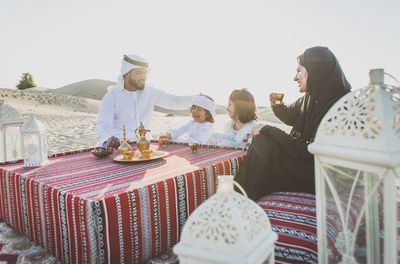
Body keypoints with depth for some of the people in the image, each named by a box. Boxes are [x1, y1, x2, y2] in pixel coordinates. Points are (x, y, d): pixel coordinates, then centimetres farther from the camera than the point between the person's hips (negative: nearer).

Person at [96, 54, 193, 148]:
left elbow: (175, 102, 10)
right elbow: (103, 124, -14)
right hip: (118, 144, -3)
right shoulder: (112, 95, -4)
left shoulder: (150, 91, 6)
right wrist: (108, 139, -36)